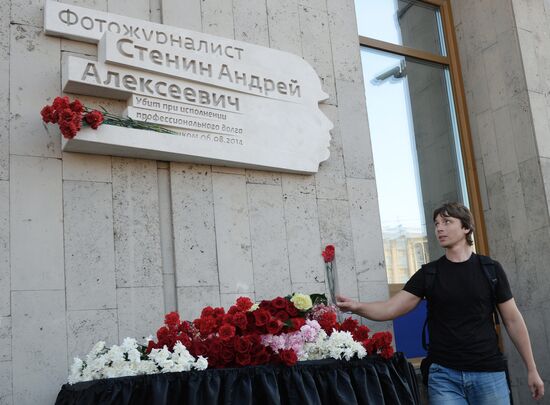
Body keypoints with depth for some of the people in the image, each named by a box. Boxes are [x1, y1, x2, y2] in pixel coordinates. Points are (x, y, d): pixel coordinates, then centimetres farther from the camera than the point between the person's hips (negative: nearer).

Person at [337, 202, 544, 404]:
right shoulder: (428, 274, 3)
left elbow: (513, 320, 7)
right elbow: (391, 308, -6)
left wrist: (532, 369, 5)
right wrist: (356, 306, -25)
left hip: (488, 373, 0)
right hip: (444, 374, 0)